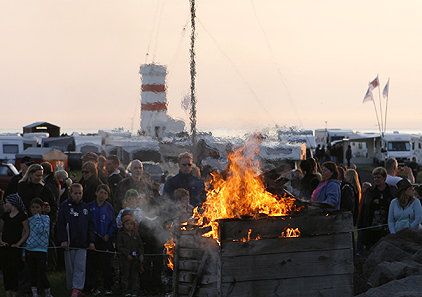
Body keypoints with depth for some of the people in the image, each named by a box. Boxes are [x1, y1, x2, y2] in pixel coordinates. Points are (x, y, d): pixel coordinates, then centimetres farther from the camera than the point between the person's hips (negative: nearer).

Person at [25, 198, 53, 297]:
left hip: (41, 249, -4)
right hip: (29, 250, 4)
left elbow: (41, 230, -16)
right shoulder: (29, 220, 12)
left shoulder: (45, 218, 2)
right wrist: (24, 252, 11)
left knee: (41, 274, -8)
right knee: (32, 274, 8)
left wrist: (37, 217, -9)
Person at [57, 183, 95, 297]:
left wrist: (91, 241, 5)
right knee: (70, 267, 5)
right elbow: (61, 224, -1)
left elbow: (90, 225, 12)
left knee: (80, 266, -7)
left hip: (82, 243, 2)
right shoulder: (65, 206, 1)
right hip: (69, 243, -1)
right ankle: (72, 287, 16)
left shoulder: (85, 207, 10)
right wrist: (63, 240, -10)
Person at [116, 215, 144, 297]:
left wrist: (141, 254, -2)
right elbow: (119, 247, -7)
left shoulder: (136, 234, 10)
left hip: (135, 259, 3)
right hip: (125, 259, -3)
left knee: (134, 276, 5)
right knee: (125, 276, 1)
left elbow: (140, 245, 13)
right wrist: (127, 254, -16)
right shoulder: (121, 235, -2)